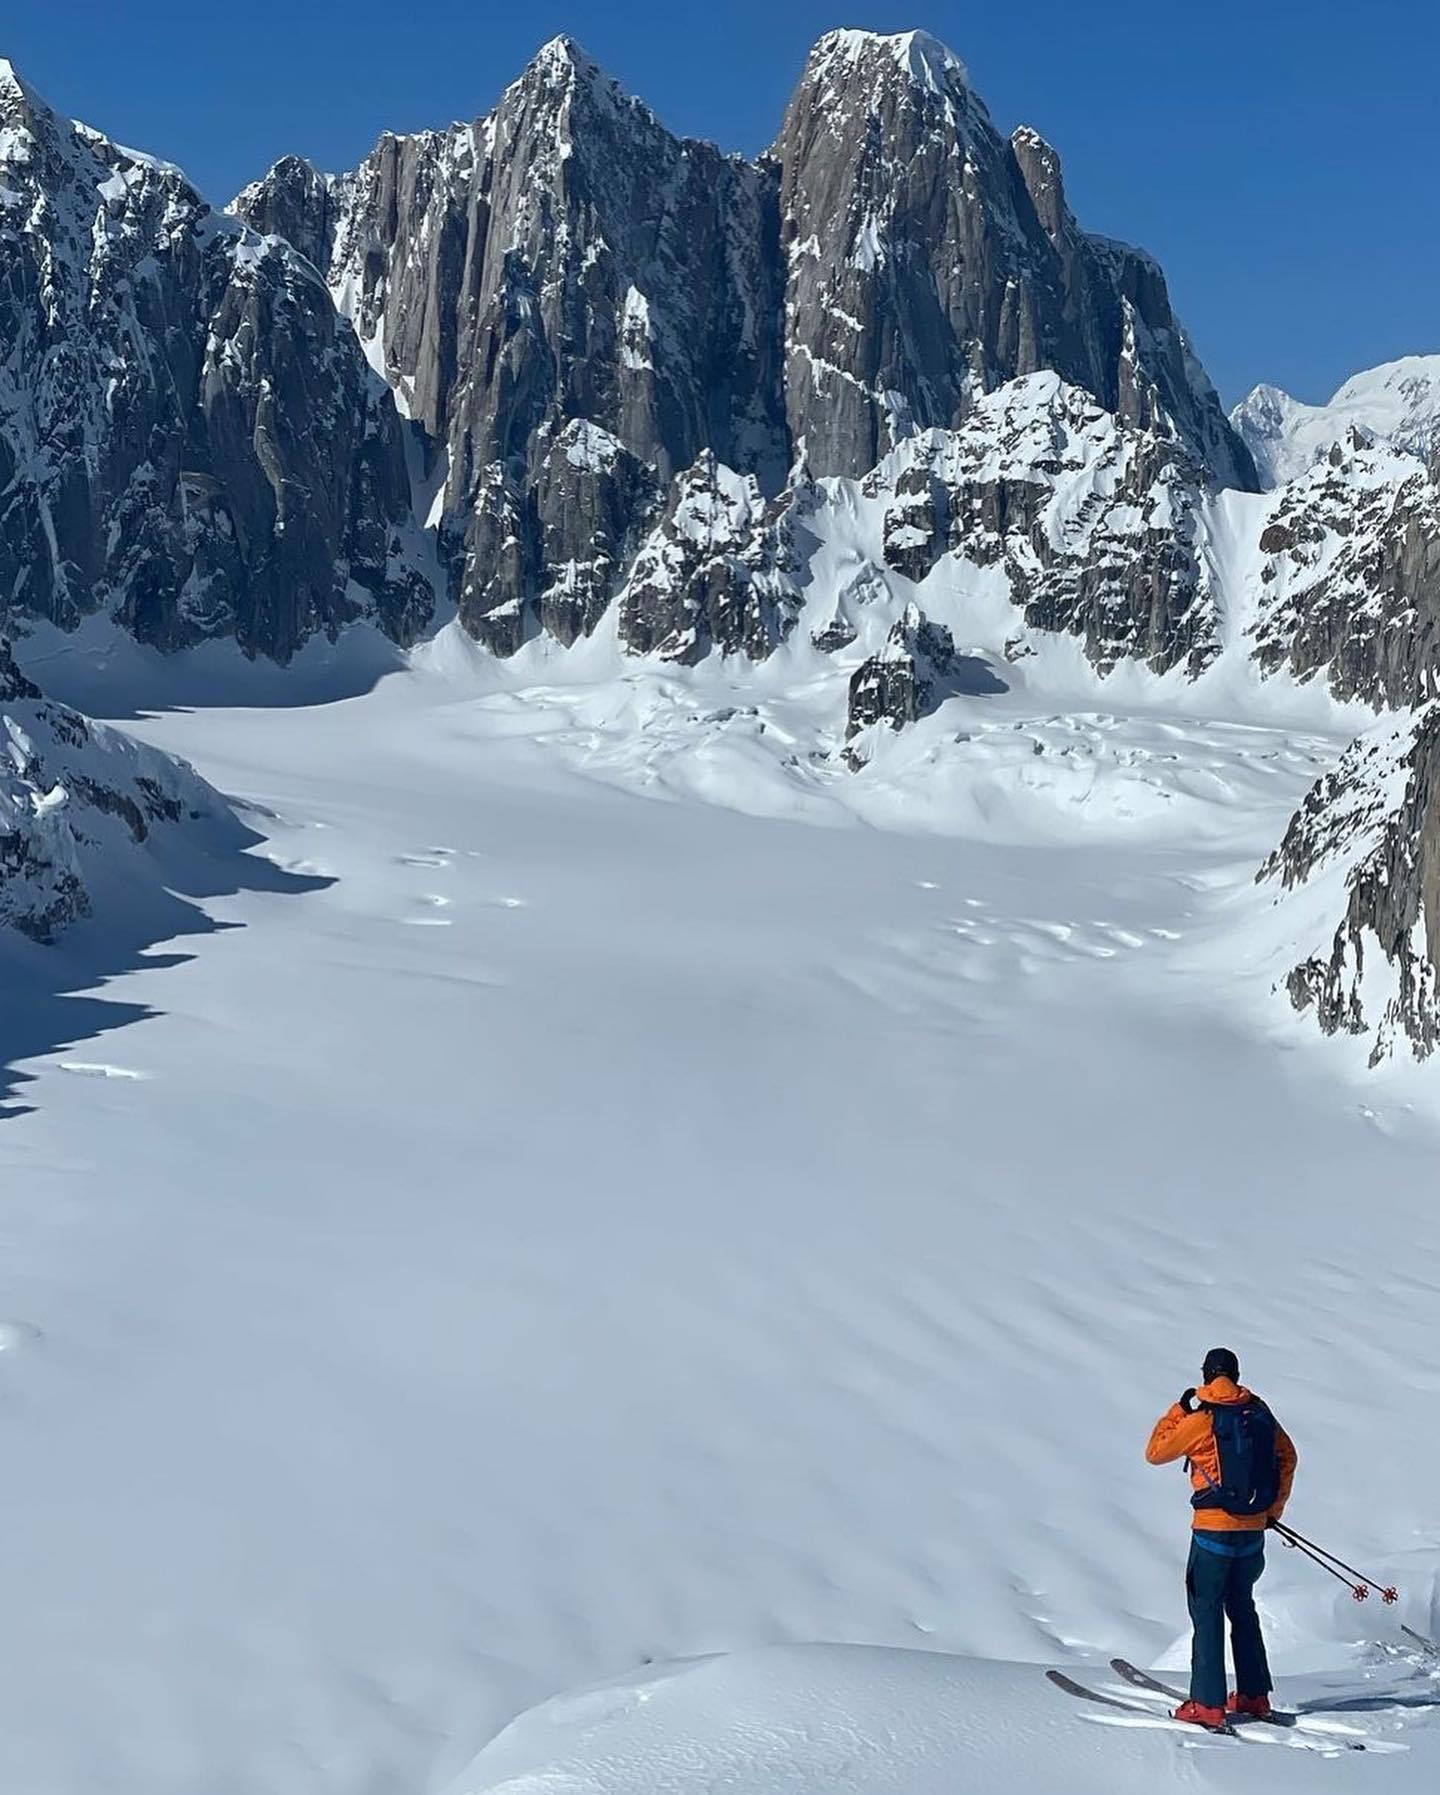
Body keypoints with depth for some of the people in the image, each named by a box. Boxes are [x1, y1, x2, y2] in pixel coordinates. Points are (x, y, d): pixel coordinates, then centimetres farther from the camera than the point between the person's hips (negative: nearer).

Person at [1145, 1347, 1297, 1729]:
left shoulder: (1202, 1419, -12)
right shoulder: (1260, 1414, 4)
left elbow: (1155, 1452, -2)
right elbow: (1287, 1456, 17)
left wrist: (1179, 1409, 8)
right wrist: (1274, 1509, 26)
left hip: (1214, 1529, -6)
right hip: (1253, 1529, 6)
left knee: (1206, 1611, 0)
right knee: (1242, 1608, 19)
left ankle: (1208, 1704, -2)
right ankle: (1254, 1695, 22)